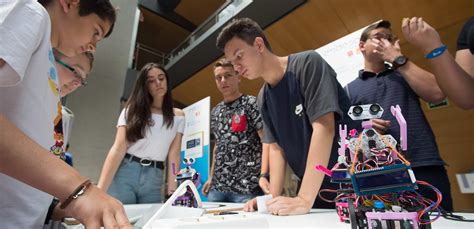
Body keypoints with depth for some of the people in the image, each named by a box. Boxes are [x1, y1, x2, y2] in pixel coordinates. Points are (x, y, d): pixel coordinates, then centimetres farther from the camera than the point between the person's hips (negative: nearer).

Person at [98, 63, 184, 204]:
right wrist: (100, 190, -16)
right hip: (125, 173, -1)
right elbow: (118, 149, -6)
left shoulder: (178, 116, 5)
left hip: (154, 178, 1)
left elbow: (174, 155, -1)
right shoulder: (132, 110, 3)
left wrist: (172, 191, -9)